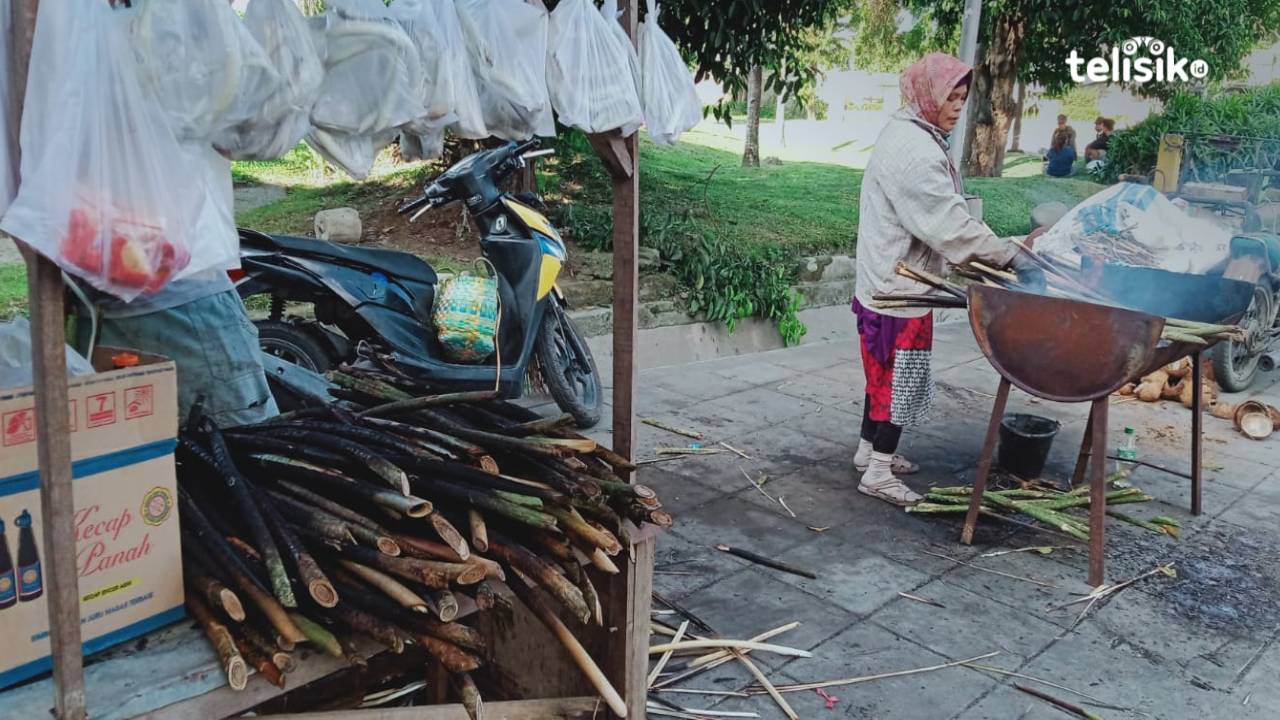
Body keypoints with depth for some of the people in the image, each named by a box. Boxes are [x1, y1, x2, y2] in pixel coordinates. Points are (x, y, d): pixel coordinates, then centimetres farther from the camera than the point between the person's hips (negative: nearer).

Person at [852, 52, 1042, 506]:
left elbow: (937, 217, 16)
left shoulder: (907, 136, 12)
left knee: (885, 371, 19)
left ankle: (869, 450, 32)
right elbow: (950, 223, -25)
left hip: (886, 282, 10)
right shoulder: (914, 151, -22)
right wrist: (1009, 257, -19)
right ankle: (878, 473, 9)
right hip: (900, 287, -10)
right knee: (899, 377, -1)